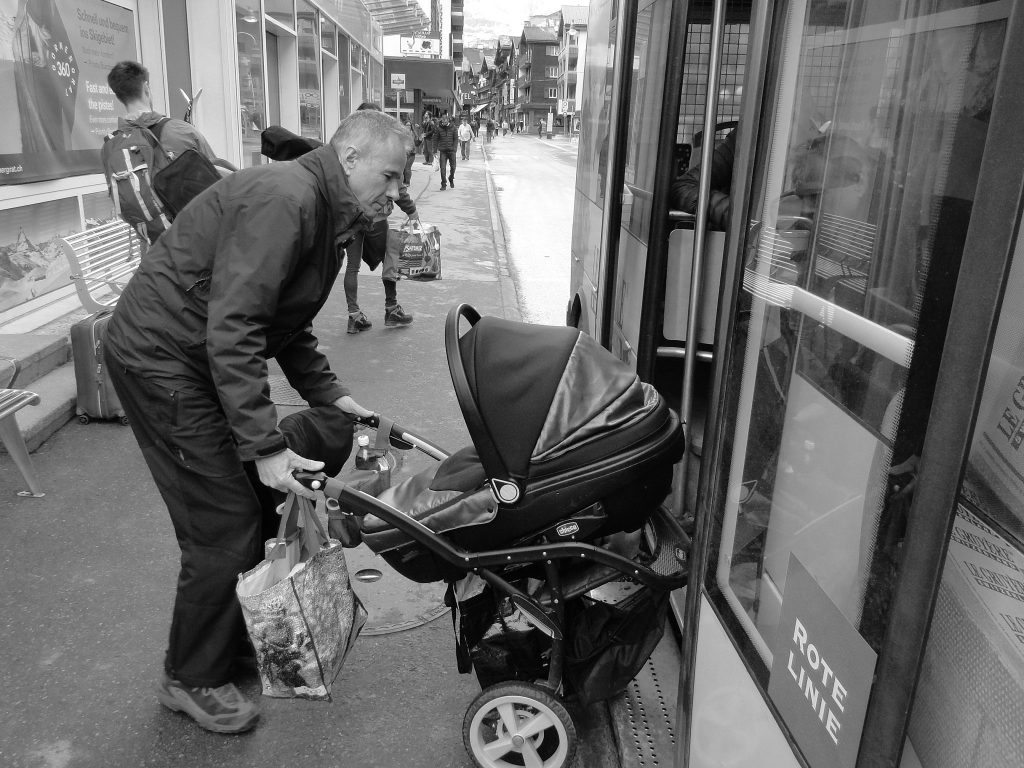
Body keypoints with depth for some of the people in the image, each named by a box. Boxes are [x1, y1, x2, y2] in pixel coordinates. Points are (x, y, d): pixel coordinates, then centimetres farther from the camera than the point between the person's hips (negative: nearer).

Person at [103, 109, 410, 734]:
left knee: (256, 500, 13)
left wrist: (328, 394, 4)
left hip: (201, 362, 10)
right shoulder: (283, 198, -23)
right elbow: (232, 329, -30)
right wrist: (264, 445, -31)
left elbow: (288, 325, 16)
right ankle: (191, 679, 17)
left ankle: (237, 635, 32)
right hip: (160, 359, -10)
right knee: (224, 525, -4)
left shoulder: (330, 217, 10)